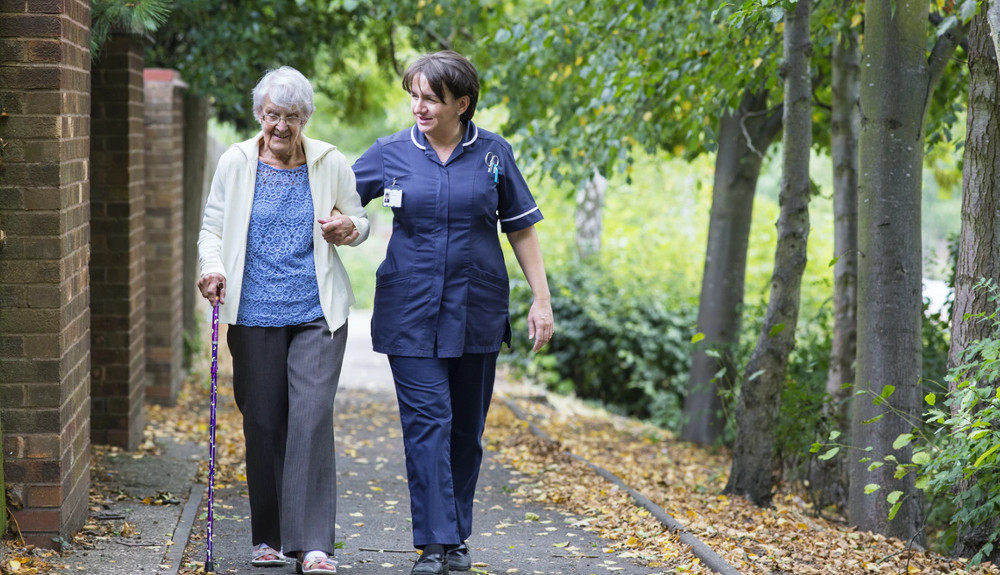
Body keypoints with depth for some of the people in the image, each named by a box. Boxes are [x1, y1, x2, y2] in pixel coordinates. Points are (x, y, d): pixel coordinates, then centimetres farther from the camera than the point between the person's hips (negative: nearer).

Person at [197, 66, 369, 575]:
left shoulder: (330, 164, 4)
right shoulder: (236, 162, 4)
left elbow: (360, 222, 15)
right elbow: (213, 227, 9)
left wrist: (347, 227, -8)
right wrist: (212, 269, -11)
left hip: (317, 314, -1)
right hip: (255, 314, 1)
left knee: (312, 417, -11)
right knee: (263, 423, 5)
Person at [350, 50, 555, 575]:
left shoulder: (492, 153, 2)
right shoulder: (391, 153, 1)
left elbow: (521, 229, 7)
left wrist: (541, 300, 4)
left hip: (475, 311, 1)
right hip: (410, 312, -1)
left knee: (465, 428, 9)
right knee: (426, 422, -9)